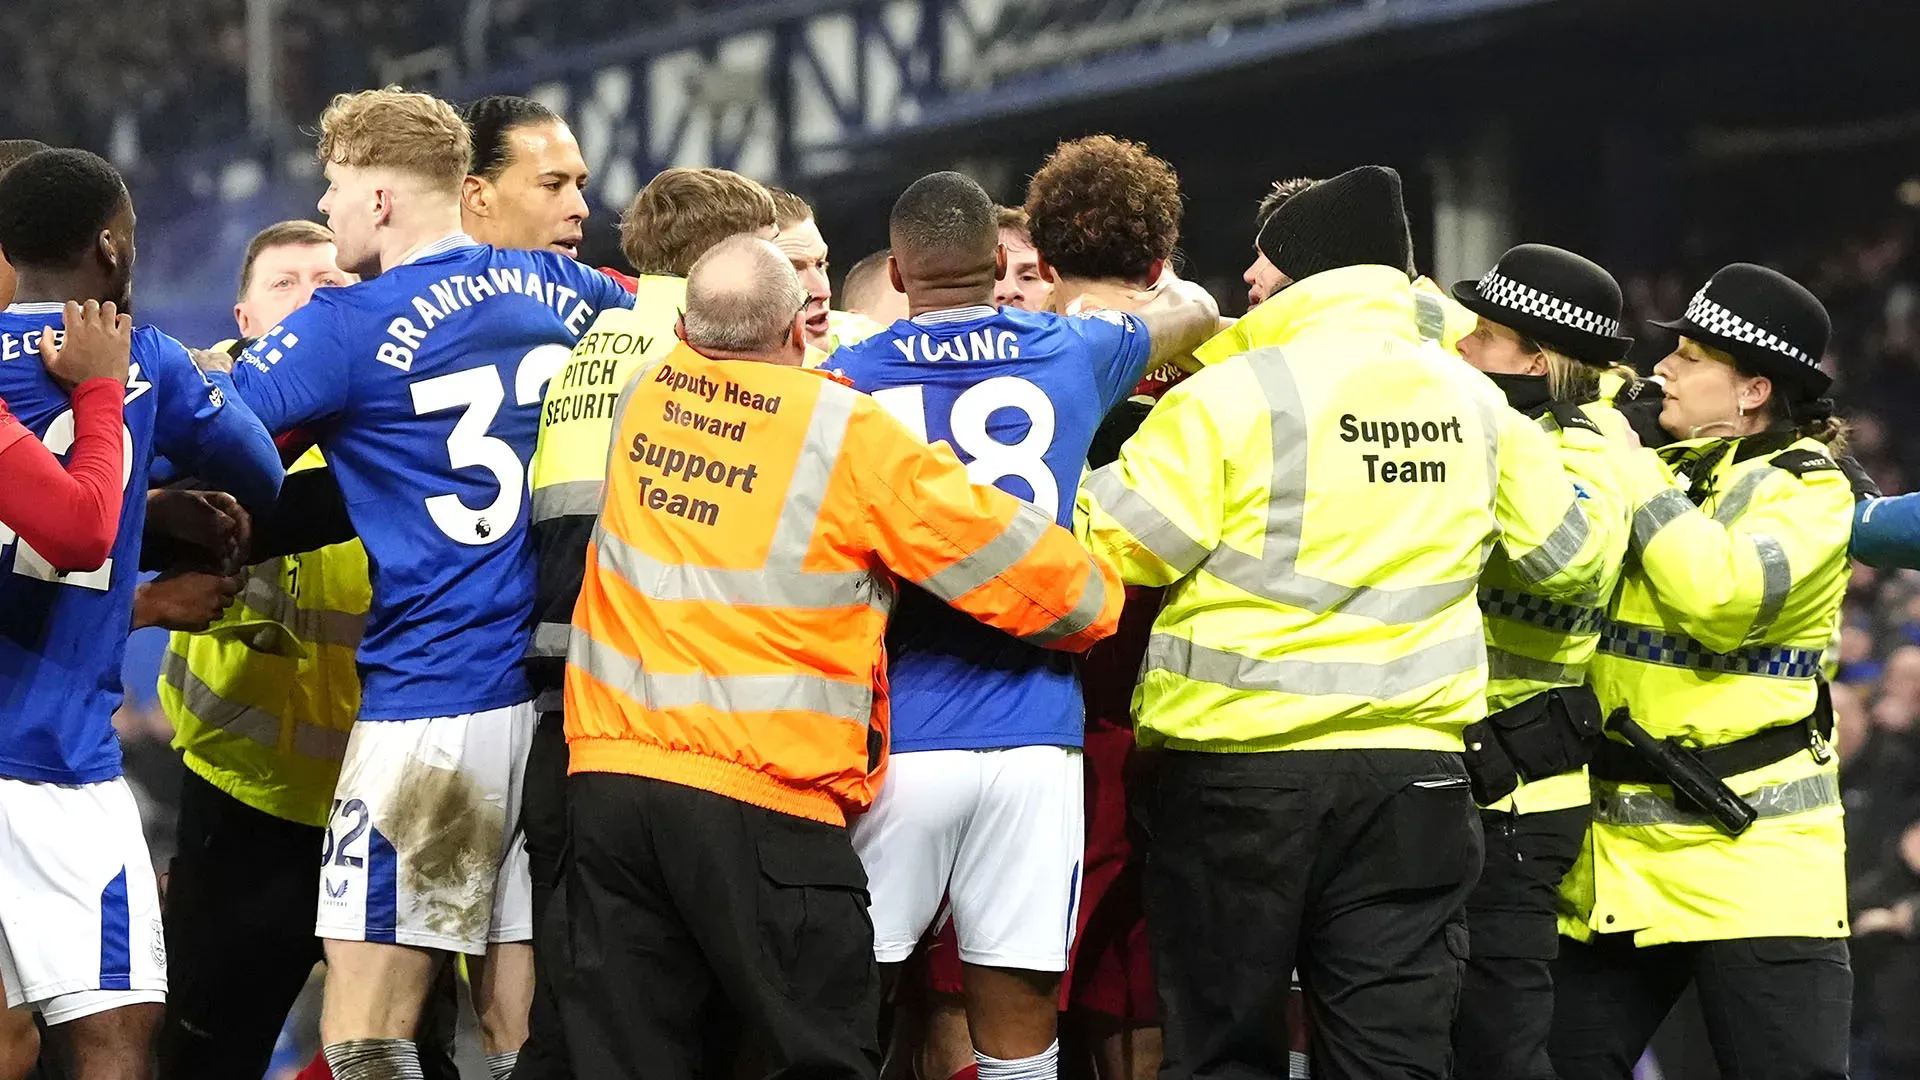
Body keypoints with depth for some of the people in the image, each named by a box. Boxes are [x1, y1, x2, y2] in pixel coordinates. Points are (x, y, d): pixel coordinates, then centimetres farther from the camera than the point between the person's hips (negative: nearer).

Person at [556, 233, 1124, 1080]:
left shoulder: (646, 396, 9)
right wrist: (1094, 600, 18)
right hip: (762, 796, -5)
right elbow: (1015, 561, -1)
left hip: (609, 771, 5)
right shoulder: (847, 430, -5)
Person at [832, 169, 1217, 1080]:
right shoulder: (1072, 355, 6)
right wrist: (1162, 289, 50)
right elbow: (1194, 312, 28)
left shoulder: (847, 381, 2)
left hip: (896, 738, -1)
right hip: (1031, 740, 1)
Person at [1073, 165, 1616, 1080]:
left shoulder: (1234, 396, -11)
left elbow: (1111, 546, -10)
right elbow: (1570, 556, 17)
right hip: (1411, 773, 4)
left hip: (1239, 769, -4)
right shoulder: (1475, 403, 6)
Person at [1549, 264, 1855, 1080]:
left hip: (1749, 857, -7)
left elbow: (1719, 598, -24)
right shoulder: (1659, 472, 16)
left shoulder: (1806, 489, -7)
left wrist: (1639, 482, -14)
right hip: (1616, 856, 7)